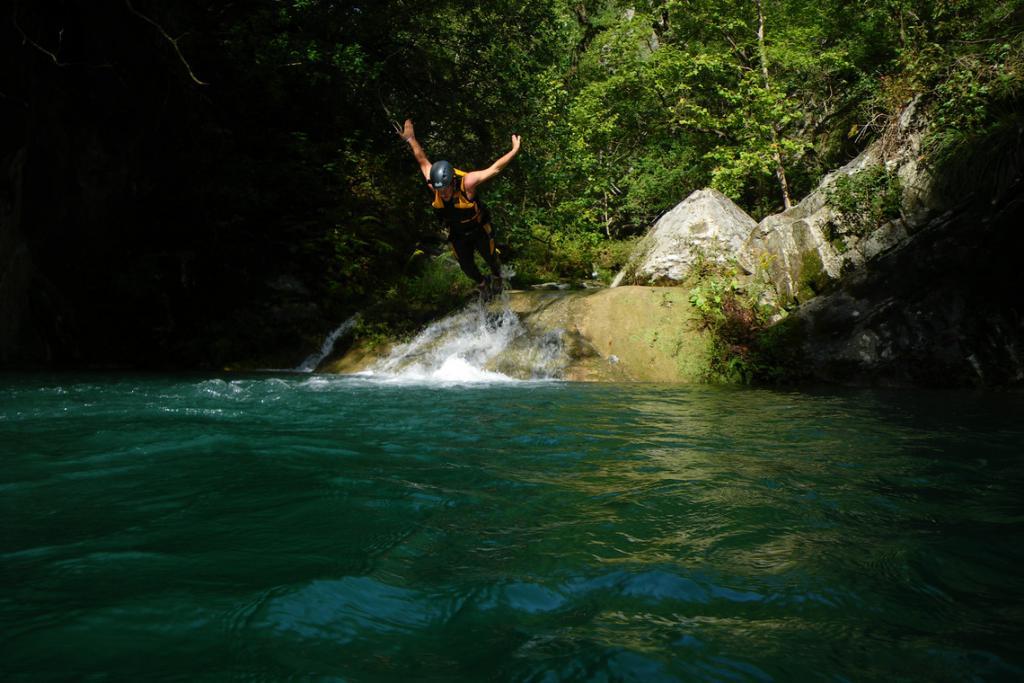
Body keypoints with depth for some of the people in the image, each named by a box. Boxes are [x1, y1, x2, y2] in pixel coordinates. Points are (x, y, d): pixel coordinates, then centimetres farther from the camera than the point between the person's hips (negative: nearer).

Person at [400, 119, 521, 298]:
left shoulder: (467, 183, -38)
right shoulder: (434, 184, -28)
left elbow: (494, 169, -36)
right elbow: (423, 161, -11)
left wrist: (514, 151, -40)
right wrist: (411, 139, -5)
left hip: (479, 228, -3)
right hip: (458, 233, 3)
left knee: (490, 257, 9)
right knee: (466, 265, 8)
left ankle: (497, 276, 45)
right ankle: (482, 283, 40)